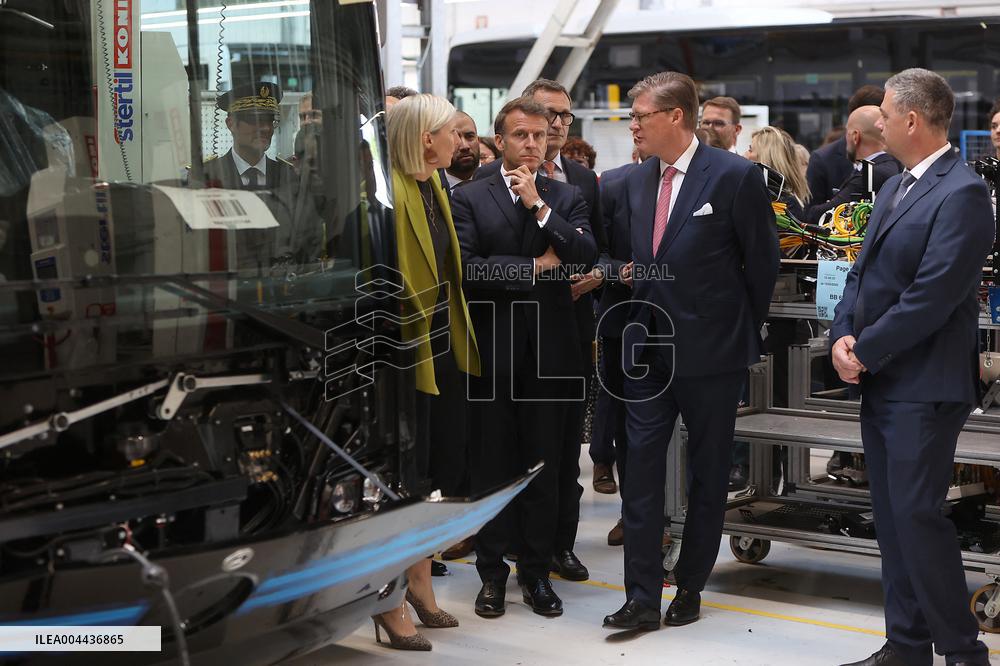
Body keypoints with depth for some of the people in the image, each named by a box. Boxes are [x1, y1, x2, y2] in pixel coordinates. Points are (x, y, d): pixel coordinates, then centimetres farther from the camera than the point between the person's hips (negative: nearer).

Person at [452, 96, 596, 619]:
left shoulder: (567, 198, 8)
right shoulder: (469, 199, 3)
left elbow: (585, 257, -8)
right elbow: (466, 268, -11)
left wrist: (539, 206, -13)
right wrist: (535, 266, -9)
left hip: (548, 352, 2)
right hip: (492, 353, -1)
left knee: (544, 467, 7)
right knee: (493, 466, 6)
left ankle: (537, 571, 17)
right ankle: (492, 572, 17)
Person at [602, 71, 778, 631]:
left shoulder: (735, 175, -11)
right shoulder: (637, 181, 7)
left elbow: (763, 260, -4)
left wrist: (742, 330, 2)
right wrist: (626, 271, 2)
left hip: (711, 351, -5)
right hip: (648, 348, 5)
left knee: (709, 474, 9)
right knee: (642, 469, 1)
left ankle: (691, 587, 22)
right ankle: (643, 599, 6)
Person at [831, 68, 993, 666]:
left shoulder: (961, 193, -15)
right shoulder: (896, 188, 15)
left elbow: (931, 297, -21)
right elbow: (865, 271, 14)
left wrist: (866, 352, -14)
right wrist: (844, 335, -3)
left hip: (925, 386, -9)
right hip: (881, 381, 9)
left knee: (918, 514, -9)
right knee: (893, 516, 12)